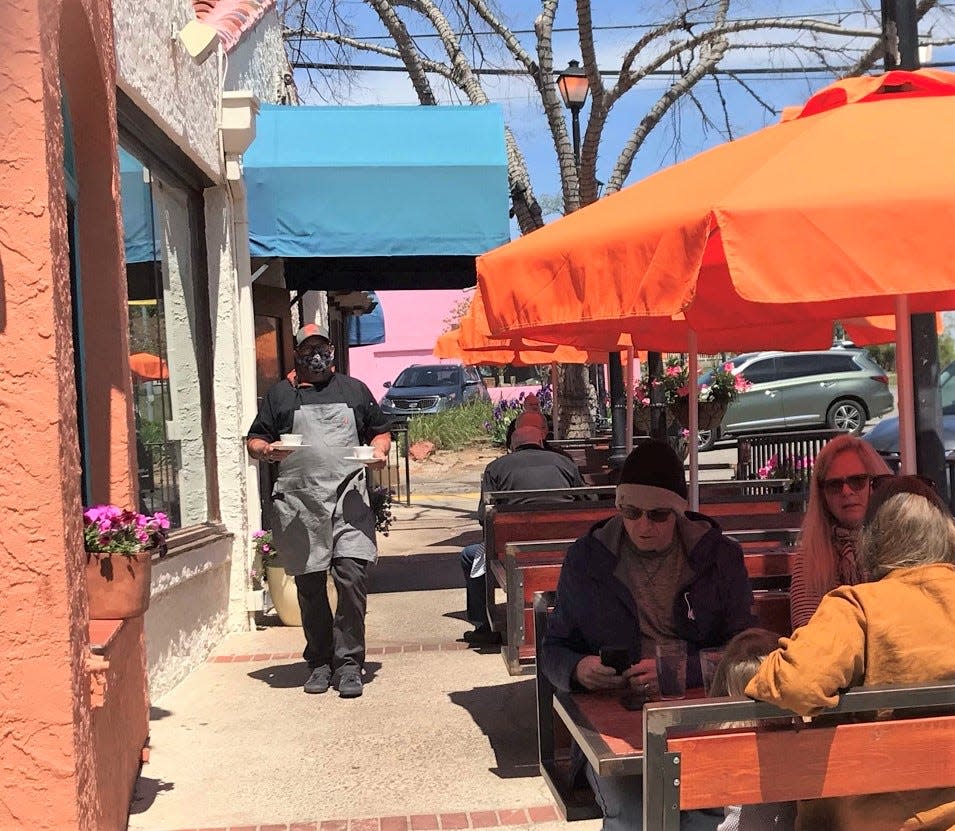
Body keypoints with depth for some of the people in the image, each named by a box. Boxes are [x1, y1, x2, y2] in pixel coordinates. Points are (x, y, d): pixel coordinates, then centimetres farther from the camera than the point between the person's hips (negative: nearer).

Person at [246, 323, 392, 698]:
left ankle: (349, 663, -3)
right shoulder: (279, 393, 14)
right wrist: (268, 450, -9)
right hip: (299, 504, 1)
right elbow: (253, 442, 13)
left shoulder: (354, 390, 17)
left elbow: (381, 430, 22)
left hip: (348, 499, 0)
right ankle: (320, 662, 19)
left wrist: (380, 450, 0)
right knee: (310, 587, 6)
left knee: (352, 578, -12)